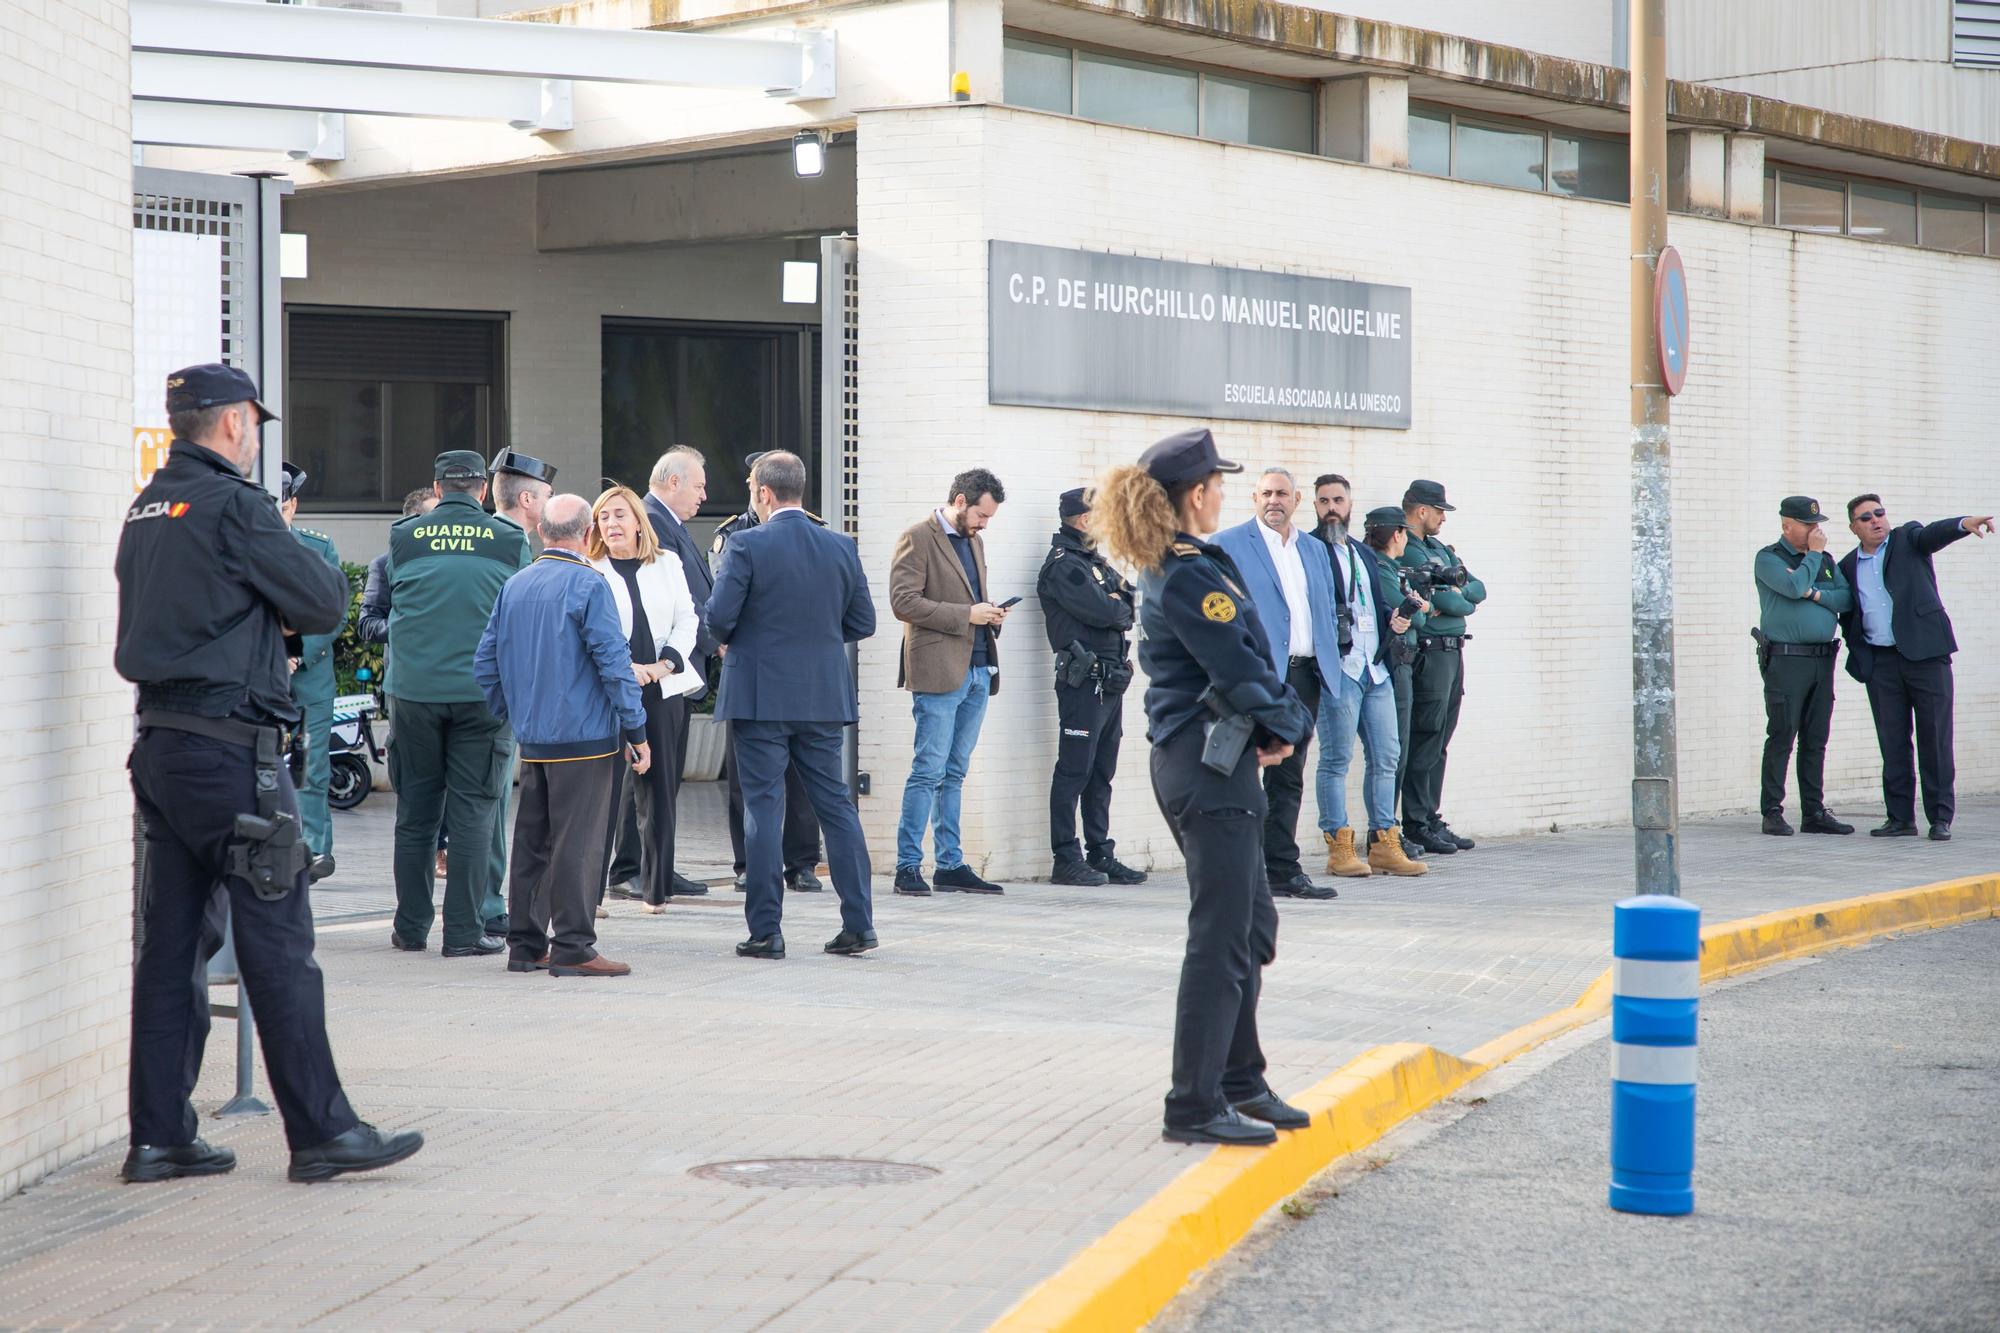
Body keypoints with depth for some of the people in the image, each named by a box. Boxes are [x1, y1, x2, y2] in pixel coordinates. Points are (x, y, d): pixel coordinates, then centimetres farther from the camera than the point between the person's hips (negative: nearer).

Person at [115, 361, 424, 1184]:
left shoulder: (147, 509, 14)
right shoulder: (234, 506, -11)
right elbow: (325, 603, -9)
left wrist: (266, 612, 6)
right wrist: (309, 568, 11)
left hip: (159, 744, 8)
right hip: (227, 746, -8)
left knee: (171, 944, 10)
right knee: (278, 945, -3)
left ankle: (159, 1137, 12)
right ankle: (321, 1134, 1)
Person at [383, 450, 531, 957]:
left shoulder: (403, 538, 3)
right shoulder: (510, 540, -1)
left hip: (413, 688, 2)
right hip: (483, 694, -1)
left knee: (415, 811, 10)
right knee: (472, 814, 1)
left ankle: (411, 927, 15)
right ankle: (465, 932, 0)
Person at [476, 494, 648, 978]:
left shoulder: (514, 586, 9)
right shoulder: (588, 584, -11)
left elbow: (485, 664, 13)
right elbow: (614, 662, -14)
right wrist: (636, 732, -9)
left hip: (532, 739, 7)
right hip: (585, 738, -7)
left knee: (532, 841, 12)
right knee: (577, 843, -4)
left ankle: (524, 944, 16)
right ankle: (573, 948, -4)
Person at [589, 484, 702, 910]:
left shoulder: (667, 566, 12)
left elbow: (687, 620, 10)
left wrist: (667, 663, -6)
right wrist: (624, 669, -15)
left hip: (661, 690, 4)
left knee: (659, 790, 6)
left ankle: (656, 889, 14)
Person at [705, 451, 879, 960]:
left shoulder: (746, 546, -10)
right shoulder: (841, 548, 4)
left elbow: (719, 616, -15)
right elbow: (862, 623, 8)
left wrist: (730, 641, 7)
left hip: (760, 696, -4)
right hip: (824, 696, 4)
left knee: (763, 808, 1)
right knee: (836, 804, 10)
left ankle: (766, 931, 2)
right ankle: (859, 924, 9)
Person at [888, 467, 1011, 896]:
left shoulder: (973, 540, 19)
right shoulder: (917, 538, -7)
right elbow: (903, 601, -15)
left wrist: (990, 614, 6)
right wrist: (966, 615, -17)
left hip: (976, 671, 8)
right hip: (938, 671, -8)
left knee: (954, 774, 11)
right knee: (928, 771, -8)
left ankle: (951, 865, 13)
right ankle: (908, 867, -5)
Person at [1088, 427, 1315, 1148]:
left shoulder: (1173, 569, 15)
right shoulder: (1193, 574, -17)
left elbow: (1253, 654, 14)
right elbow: (1240, 668, -18)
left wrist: (1281, 718, -1)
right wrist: (1285, 724, 0)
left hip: (1194, 762, 11)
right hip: (1211, 764, -11)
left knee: (1252, 928, 19)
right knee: (1221, 939, -6)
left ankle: (1240, 1082, 28)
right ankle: (1194, 1107, -3)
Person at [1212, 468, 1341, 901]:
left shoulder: (1314, 549, 18)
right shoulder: (1227, 545, 0)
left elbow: (1327, 611, 23)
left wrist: (1329, 663, 12)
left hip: (1304, 675, 6)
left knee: (1289, 779, 9)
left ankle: (1283, 871, 14)